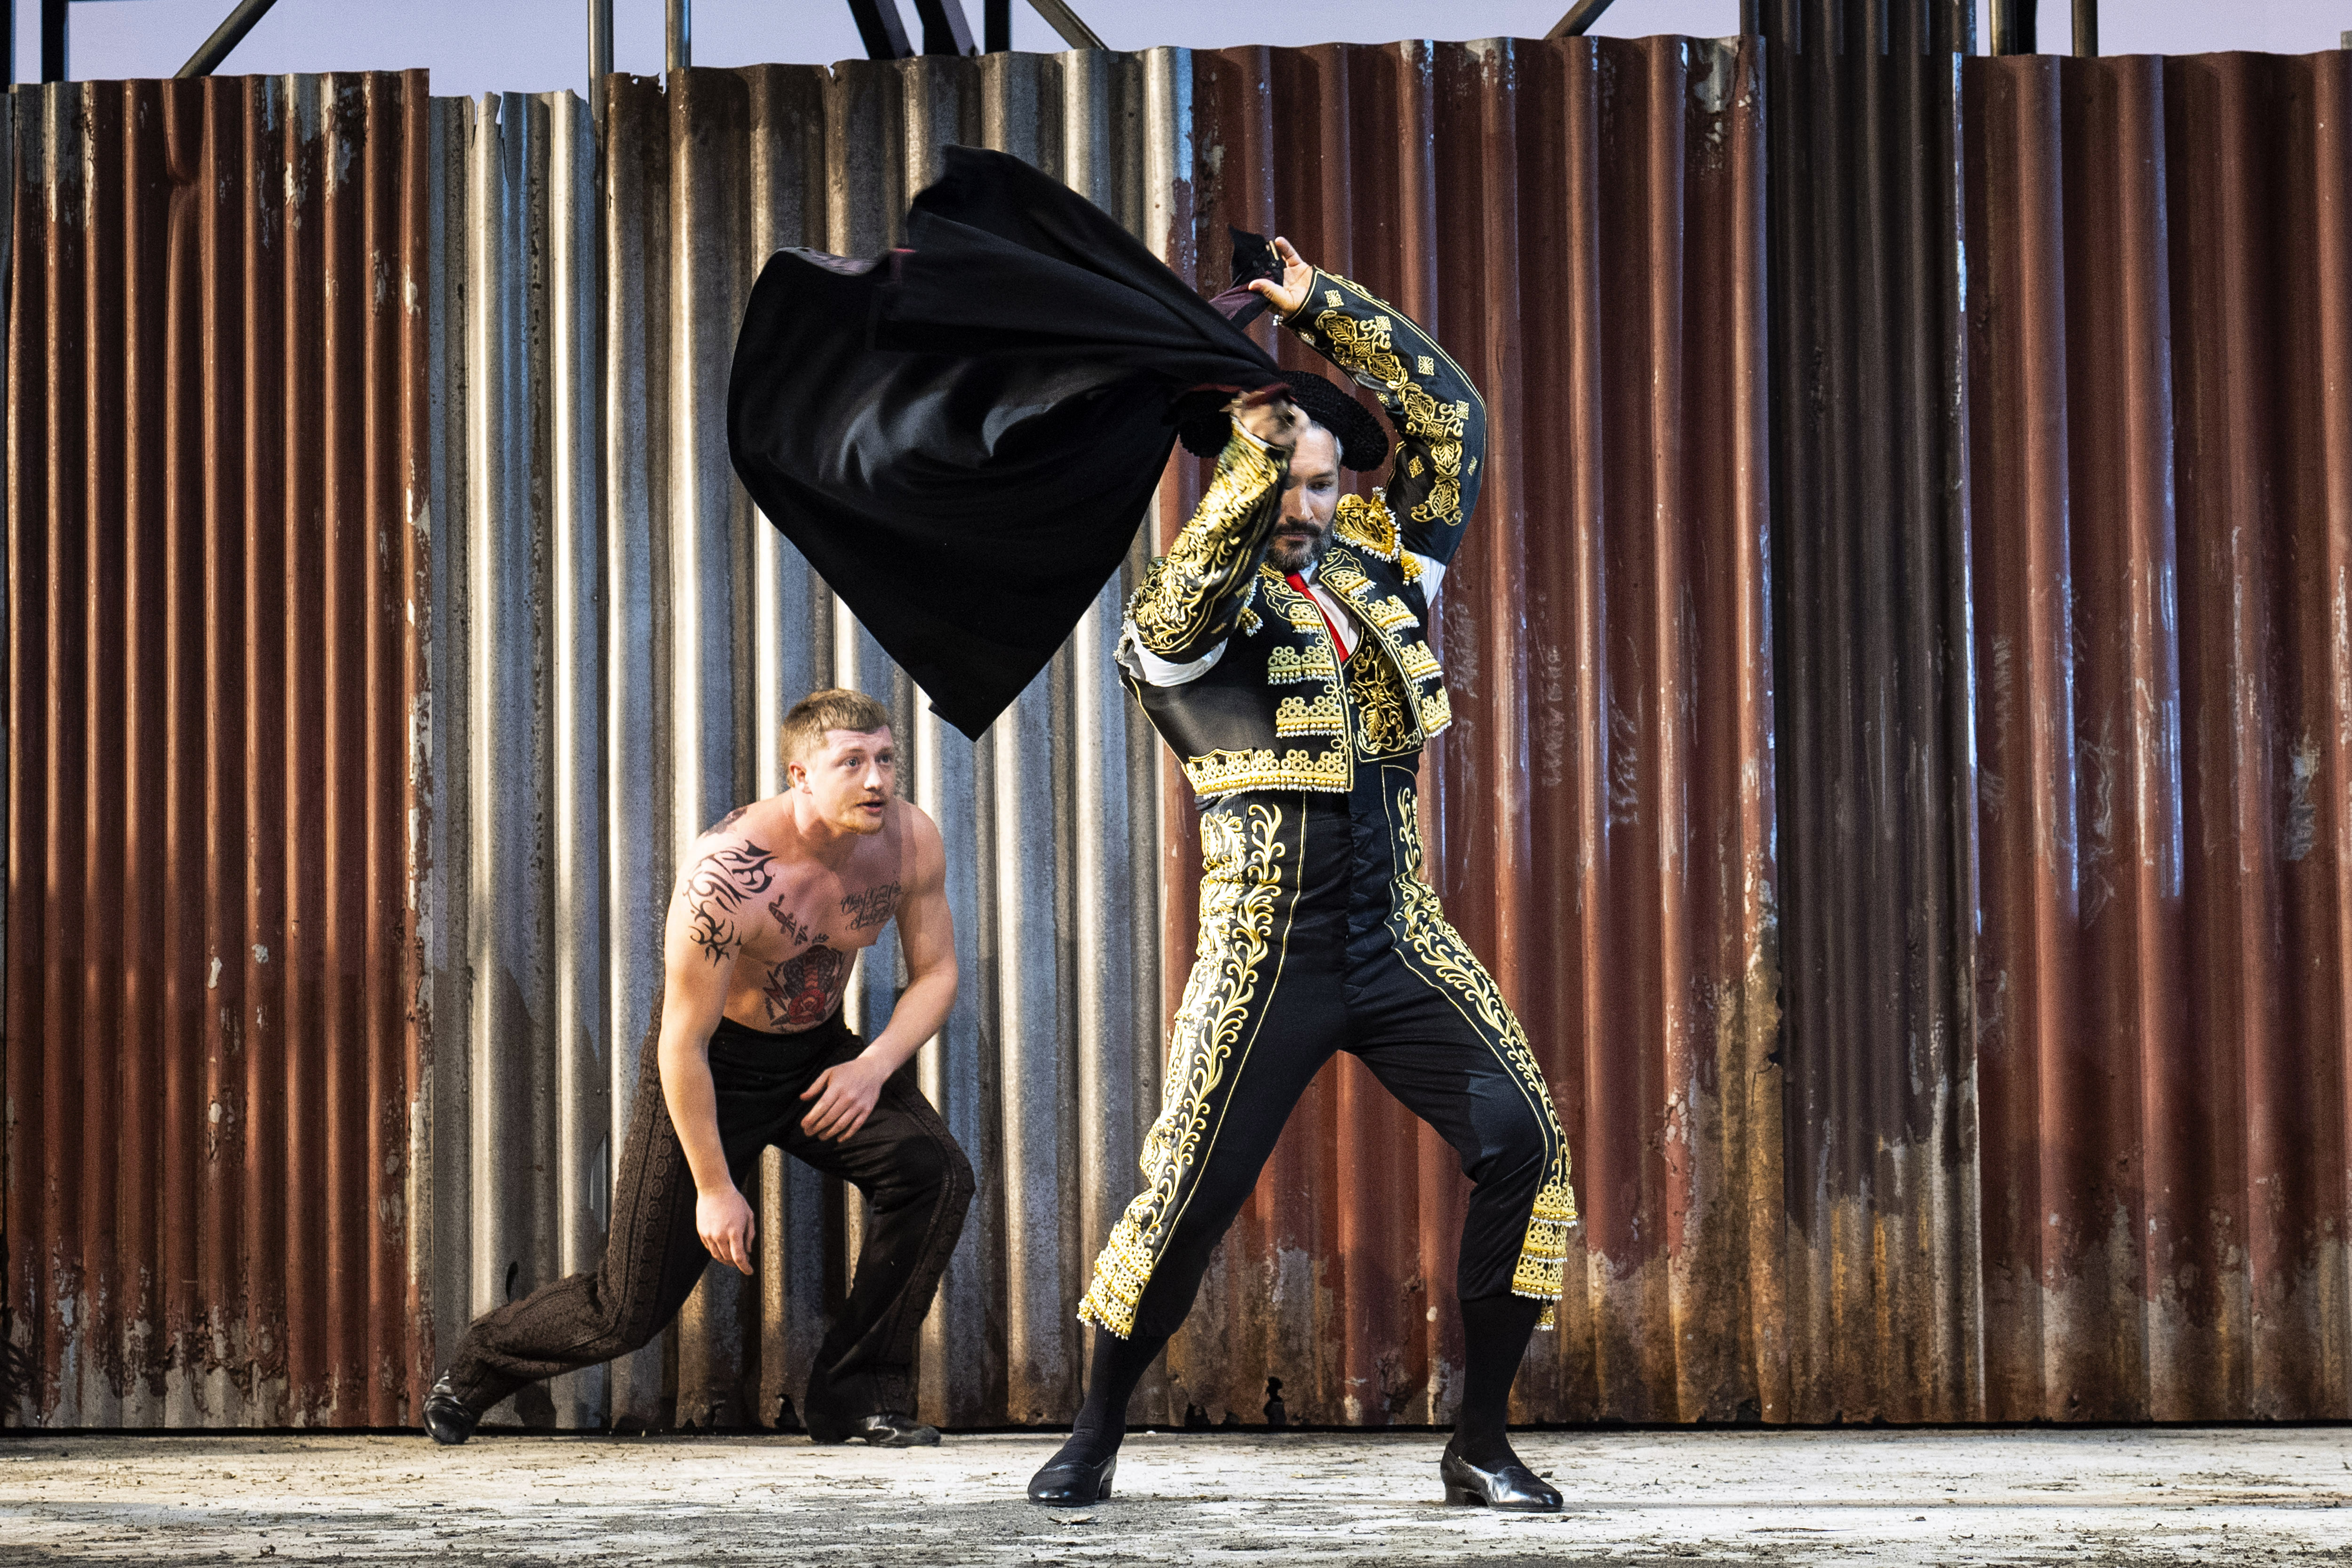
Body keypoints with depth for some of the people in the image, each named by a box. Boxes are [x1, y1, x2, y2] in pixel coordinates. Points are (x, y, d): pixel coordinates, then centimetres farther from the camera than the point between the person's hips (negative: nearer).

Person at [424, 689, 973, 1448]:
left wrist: (876, 1064, -19)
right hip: (713, 1065, -5)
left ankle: (856, 1392, -7)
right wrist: (713, 1187, -21)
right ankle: (481, 1364, 30)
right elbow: (683, 1044, -25)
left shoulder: (910, 841, -16)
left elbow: (935, 972, -1)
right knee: (632, 1307, -1)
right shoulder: (726, 876, -32)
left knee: (936, 1173, -21)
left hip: (818, 1051, 5)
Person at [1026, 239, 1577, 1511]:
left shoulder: (1382, 557, 10)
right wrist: (1256, 444, -25)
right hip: (1269, 953, -4)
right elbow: (1179, 614, -29)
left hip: (1401, 941, 4)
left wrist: (1322, 307, 4)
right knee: (1188, 1192, -5)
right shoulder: (1206, 599, -5)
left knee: (1521, 1141, -11)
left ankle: (1480, 1443, 0)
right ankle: (1096, 1434, 18)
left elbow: (1452, 416, 11)